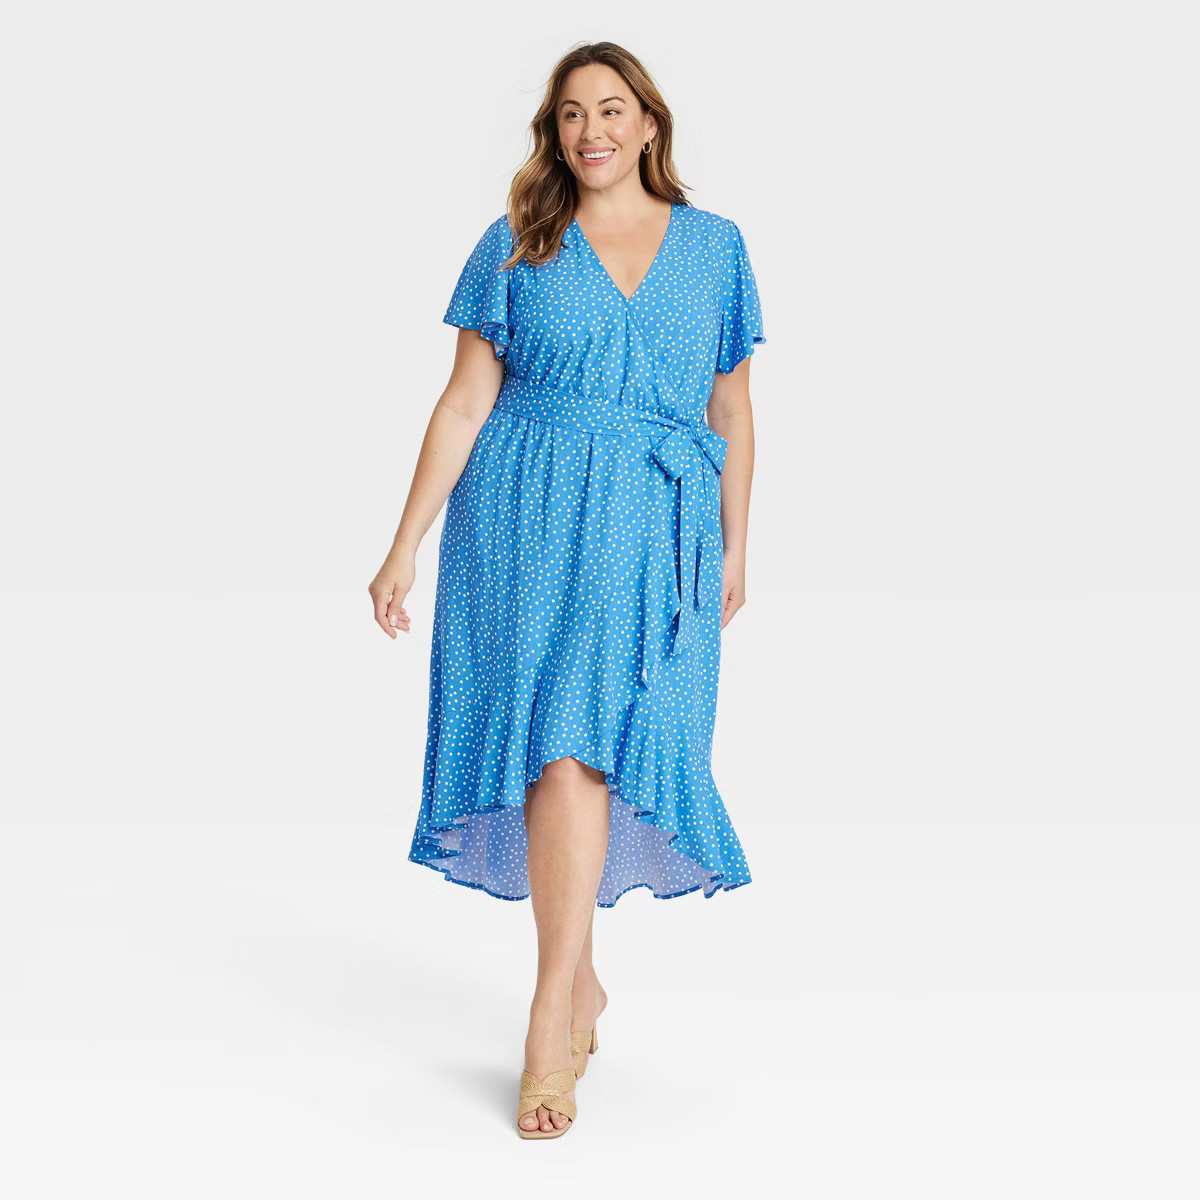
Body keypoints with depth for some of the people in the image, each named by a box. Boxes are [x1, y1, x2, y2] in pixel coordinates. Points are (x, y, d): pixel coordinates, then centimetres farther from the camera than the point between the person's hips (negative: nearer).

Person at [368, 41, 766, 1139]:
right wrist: (407, 545, -1)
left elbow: (732, 410, 14)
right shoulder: (517, 246, 7)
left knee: (588, 742, -11)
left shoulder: (714, 246, 11)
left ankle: (553, 1019, -7)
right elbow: (464, 402, 4)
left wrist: (735, 550, 12)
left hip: (654, 533, 0)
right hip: (524, 517, 0)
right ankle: (579, 981, 13)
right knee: (555, 746, -3)